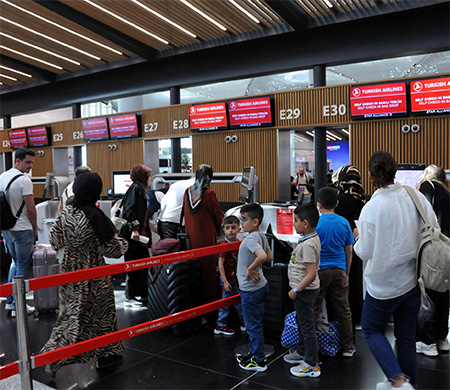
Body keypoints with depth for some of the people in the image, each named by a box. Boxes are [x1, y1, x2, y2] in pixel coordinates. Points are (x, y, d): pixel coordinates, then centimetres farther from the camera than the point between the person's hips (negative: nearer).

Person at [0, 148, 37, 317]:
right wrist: (35, 228, -3)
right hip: (22, 230, -8)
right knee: (23, 266, 2)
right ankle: (18, 306, 9)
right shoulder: (24, 180, -17)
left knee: (15, 262, 22)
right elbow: (30, 209, -17)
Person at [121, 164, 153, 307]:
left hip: (140, 235, 10)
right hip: (134, 235, -10)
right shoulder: (136, 187, -11)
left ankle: (143, 294, 23)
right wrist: (134, 228, -25)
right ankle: (130, 296, 6)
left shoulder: (140, 188, 19)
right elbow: (129, 209, -21)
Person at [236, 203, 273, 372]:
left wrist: (250, 269, -25)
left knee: (253, 325, 4)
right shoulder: (261, 236, 5)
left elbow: (262, 256, -40)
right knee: (253, 323, 22)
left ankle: (259, 361, 16)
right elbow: (270, 257, 15)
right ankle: (254, 353, 36)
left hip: (251, 290, -10)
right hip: (260, 286, 10)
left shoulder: (251, 239, -23)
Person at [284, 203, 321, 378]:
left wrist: (296, 290, -22)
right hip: (306, 289, 10)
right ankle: (302, 352, 42)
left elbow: (312, 273, -30)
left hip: (305, 290, -10)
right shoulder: (313, 237, 5)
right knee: (302, 322, 24)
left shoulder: (307, 244, -26)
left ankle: (312, 365, 14)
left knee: (307, 326, 2)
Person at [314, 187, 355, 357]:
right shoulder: (344, 222, 2)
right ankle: (348, 347, 21)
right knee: (343, 311, 11)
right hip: (339, 270, 3)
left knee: (314, 310, 6)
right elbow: (349, 250, 8)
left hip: (319, 270, -3)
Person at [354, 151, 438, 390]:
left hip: (384, 283, -5)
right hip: (413, 280, 5)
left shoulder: (371, 208, -21)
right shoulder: (417, 197, -8)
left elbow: (365, 252, -16)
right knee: (406, 335, 18)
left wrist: (357, 238, 4)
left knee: (372, 330, 16)